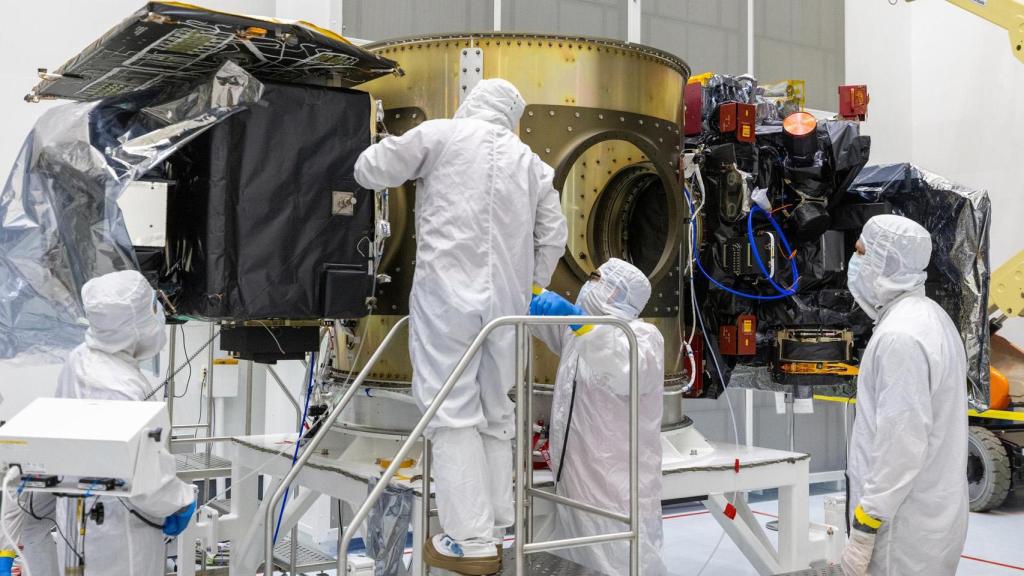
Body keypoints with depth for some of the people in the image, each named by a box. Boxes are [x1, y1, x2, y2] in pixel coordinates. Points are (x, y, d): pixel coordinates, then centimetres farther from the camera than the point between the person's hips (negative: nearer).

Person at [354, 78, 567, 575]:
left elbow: (368, 171, 5)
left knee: (453, 413, -3)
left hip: (448, 295, -5)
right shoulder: (530, 161, 15)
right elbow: (553, 236, 18)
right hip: (505, 302, 5)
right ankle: (496, 529, 18)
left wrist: (393, 148, 26)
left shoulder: (440, 134, 1)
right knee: (496, 413, 13)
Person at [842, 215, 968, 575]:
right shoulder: (931, 318, 11)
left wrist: (862, 532, -20)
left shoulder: (900, 335, -21)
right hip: (933, 513, 9)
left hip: (904, 528, -9)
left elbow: (902, 445, -25)